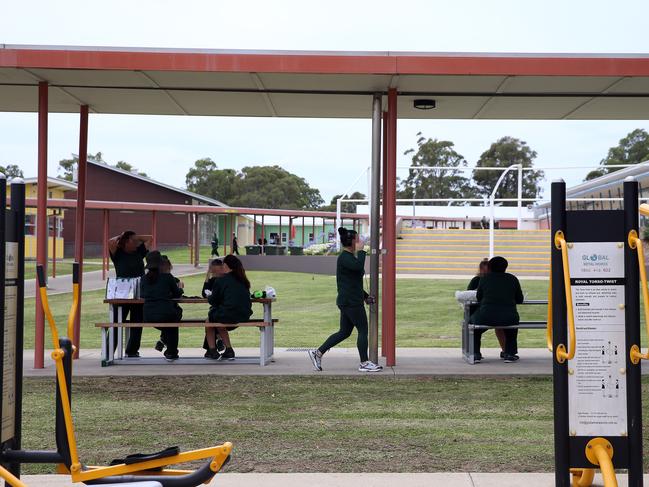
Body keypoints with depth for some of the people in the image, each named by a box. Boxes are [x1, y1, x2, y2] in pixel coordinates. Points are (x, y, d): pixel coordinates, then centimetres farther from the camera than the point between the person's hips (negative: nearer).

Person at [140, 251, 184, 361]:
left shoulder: (144, 279, 6)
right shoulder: (167, 277, -3)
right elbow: (177, 294, 10)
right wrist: (180, 288, 32)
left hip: (148, 318, 4)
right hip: (166, 315, -4)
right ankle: (171, 352, 32)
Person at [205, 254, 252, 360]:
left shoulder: (220, 280, -5)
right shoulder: (243, 280, 12)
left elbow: (213, 301, 0)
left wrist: (209, 297, 24)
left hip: (228, 315, -6)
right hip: (244, 316, 6)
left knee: (210, 317, 23)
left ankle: (212, 351, 24)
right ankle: (228, 351, 29)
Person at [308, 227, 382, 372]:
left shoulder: (349, 257, 18)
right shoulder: (345, 257, -14)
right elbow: (359, 266, -33)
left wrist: (365, 296, 25)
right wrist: (360, 251, -18)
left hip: (348, 301, 10)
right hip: (350, 302, -10)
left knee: (344, 332, 12)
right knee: (363, 330, -1)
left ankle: (318, 353, 13)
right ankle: (364, 363, 7)